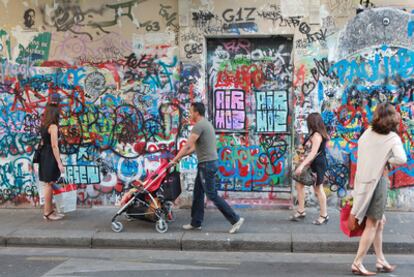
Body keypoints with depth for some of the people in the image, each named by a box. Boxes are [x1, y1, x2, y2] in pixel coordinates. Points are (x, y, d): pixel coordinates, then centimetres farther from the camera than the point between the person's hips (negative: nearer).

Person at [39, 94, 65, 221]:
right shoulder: (53, 126, -17)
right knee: (49, 184, -3)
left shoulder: (44, 124, 6)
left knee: (48, 184, 14)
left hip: (45, 155, 10)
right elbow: (54, 146, -21)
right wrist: (59, 163, -21)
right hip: (50, 157, -10)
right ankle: (47, 212, 3)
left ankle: (49, 210, 22)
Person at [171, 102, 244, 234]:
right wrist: (181, 156, 22)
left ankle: (235, 219, -2)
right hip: (207, 163, 10)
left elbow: (188, 146, -20)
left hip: (207, 164, -10)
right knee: (198, 193, 15)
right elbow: (195, 147, 22)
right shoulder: (205, 124, 16)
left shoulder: (199, 125, -17)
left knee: (212, 195, -5)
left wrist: (175, 159, -11)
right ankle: (196, 223, 22)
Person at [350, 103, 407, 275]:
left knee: (380, 222, 19)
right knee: (372, 224, 4)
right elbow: (401, 159, -23)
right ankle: (357, 263, 6)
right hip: (377, 181, -6)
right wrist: (387, 160, -6)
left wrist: (379, 159, 5)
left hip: (363, 179, 6)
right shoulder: (392, 137, -11)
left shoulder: (367, 133, 4)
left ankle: (380, 260, 27)